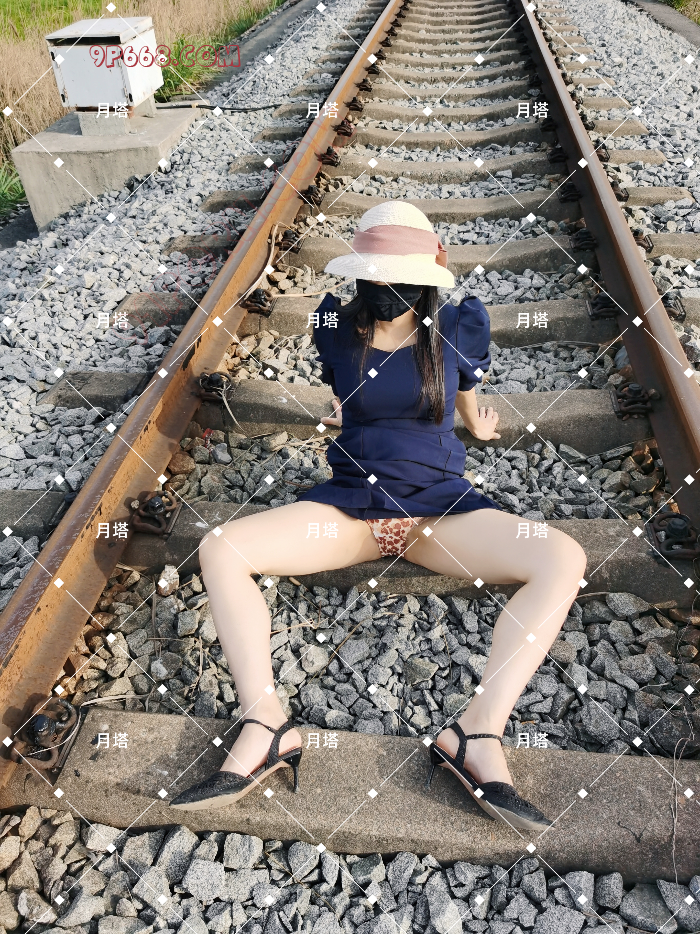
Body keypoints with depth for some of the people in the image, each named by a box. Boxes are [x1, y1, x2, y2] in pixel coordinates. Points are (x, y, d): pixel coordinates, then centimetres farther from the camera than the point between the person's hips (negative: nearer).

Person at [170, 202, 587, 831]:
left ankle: (477, 732, -26)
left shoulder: (457, 329, -2)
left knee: (564, 560, -27)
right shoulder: (337, 327, 1)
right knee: (220, 550, -21)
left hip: (440, 506, -1)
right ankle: (266, 725, -23)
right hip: (351, 501, 1)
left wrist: (477, 427, 32)